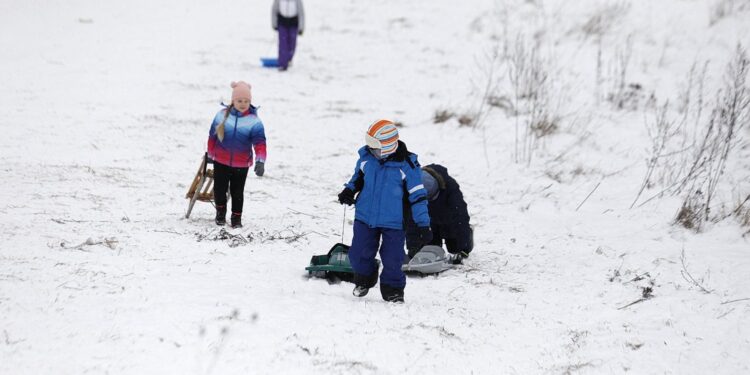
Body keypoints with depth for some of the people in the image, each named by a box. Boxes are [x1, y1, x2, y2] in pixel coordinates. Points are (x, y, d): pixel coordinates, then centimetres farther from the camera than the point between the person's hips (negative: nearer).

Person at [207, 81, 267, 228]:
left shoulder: (254, 121, -10)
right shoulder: (222, 115, -4)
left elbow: (260, 142, -17)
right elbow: (212, 136, 7)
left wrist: (260, 161, -29)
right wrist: (210, 155, 13)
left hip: (241, 164, -1)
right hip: (220, 161, 1)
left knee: (237, 192, 8)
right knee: (220, 189, 8)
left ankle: (236, 217, 25)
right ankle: (220, 211, 35)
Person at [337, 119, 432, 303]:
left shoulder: (406, 164, -16)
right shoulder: (366, 157, -4)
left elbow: (417, 195, -10)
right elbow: (358, 176, 19)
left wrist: (423, 224, -11)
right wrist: (349, 190, -1)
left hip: (393, 222, -3)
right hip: (365, 217, 3)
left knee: (392, 259, -2)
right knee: (358, 254, 3)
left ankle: (393, 289, 22)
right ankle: (364, 280, 33)